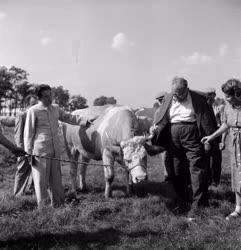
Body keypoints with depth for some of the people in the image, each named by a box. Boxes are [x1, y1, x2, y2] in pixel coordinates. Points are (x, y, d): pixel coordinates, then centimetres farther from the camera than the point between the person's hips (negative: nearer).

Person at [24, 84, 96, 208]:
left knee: (56, 180, 12)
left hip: (55, 152, 6)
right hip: (40, 153, -5)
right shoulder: (33, 111, -6)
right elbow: (28, 134, -5)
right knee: (41, 182, 1)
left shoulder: (56, 108, 11)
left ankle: (58, 205, 24)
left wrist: (85, 121, 12)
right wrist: (29, 154, -7)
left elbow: (69, 117, 22)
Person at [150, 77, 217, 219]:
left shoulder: (198, 99, -3)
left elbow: (207, 121, -2)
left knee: (196, 169, -6)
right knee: (177, 171, 11)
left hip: (192, 136, -4)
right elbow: (161, 118, 10)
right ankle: (183, 202, 26)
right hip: (173, 138, 4)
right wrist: (155, 127, -9)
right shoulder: (168, 99, 9)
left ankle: (197, 204, 1)